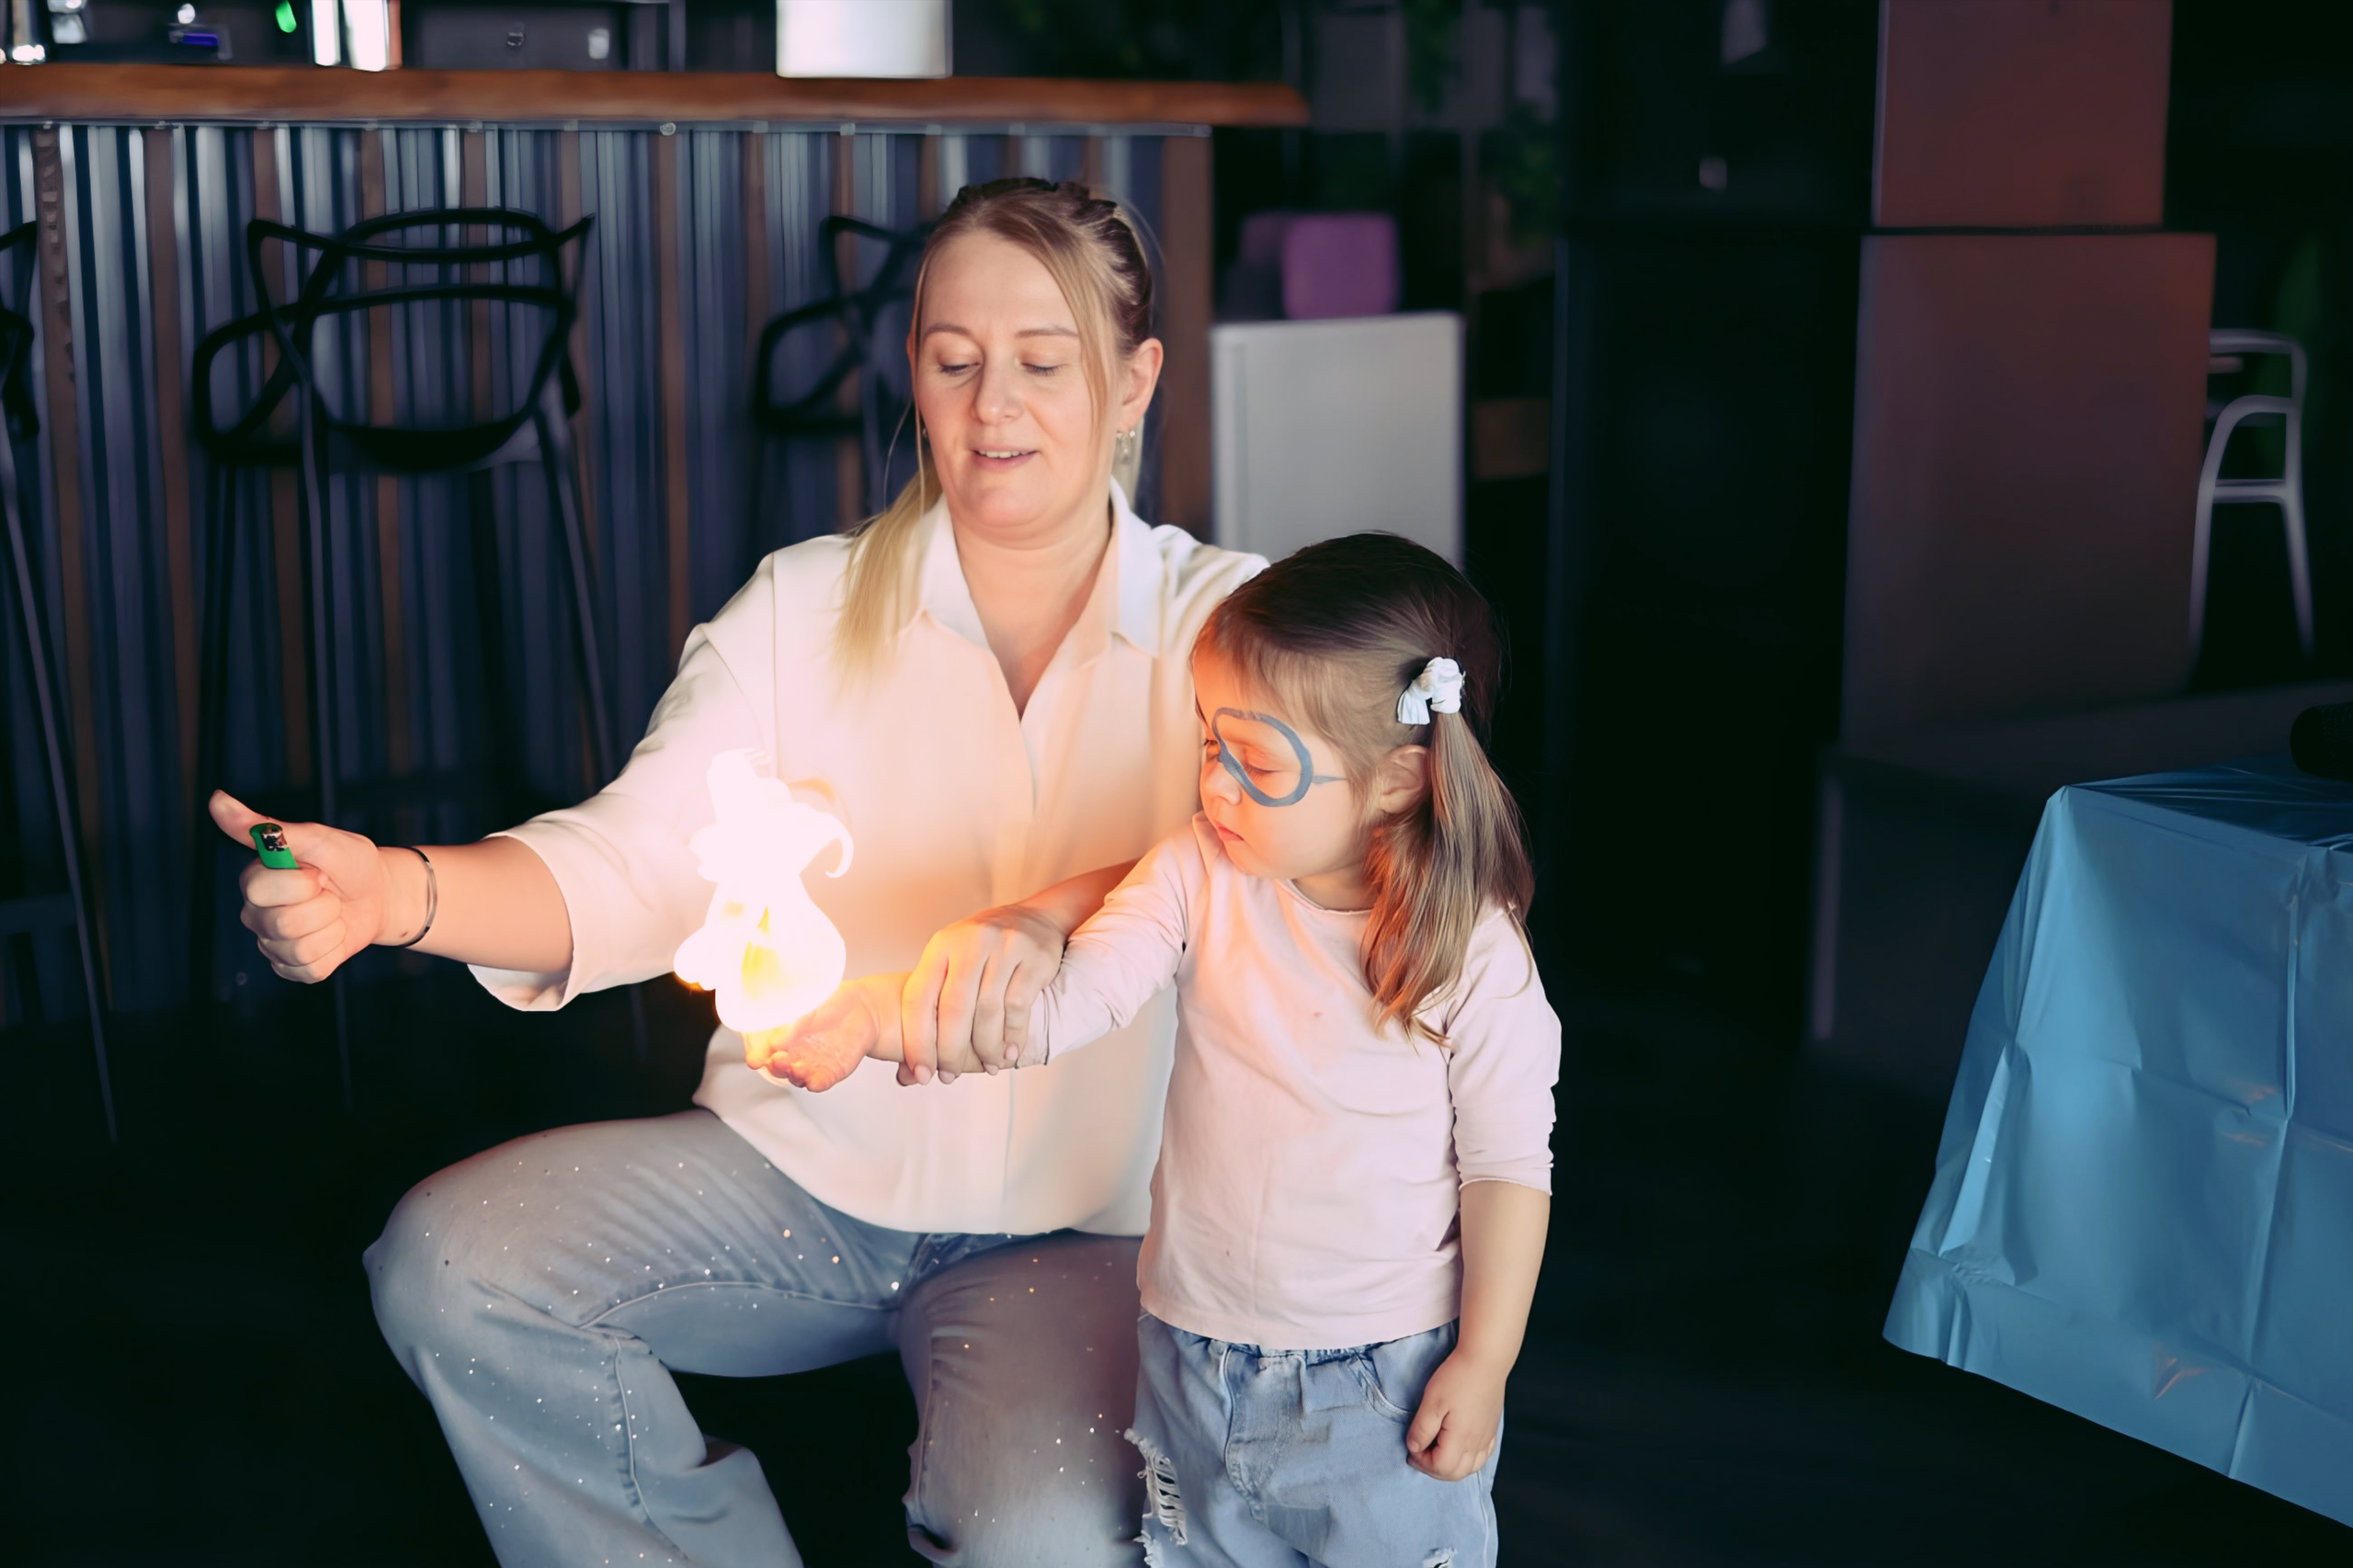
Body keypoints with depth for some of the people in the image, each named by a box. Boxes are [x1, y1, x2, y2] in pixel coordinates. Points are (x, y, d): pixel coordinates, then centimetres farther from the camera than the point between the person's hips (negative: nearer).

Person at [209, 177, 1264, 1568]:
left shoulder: (1227, 618, -1)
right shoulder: (807, 606, 3)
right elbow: (631, 867, -6)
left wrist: (1055, 917, -41)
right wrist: (395, 893, -27)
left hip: (1073, 1229, -3)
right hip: (801, 1169, 3)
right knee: (448, 1260, -18)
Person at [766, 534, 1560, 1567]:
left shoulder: (1471, 951, -15)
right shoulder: (1199, 875, -7)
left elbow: (1508, 1163, -9)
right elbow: (1063, 1004, -15)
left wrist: (1483, 1365, -7)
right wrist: (868, 1016, -28)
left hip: (1386, 1383, -3)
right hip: (1195, 1366, 4)